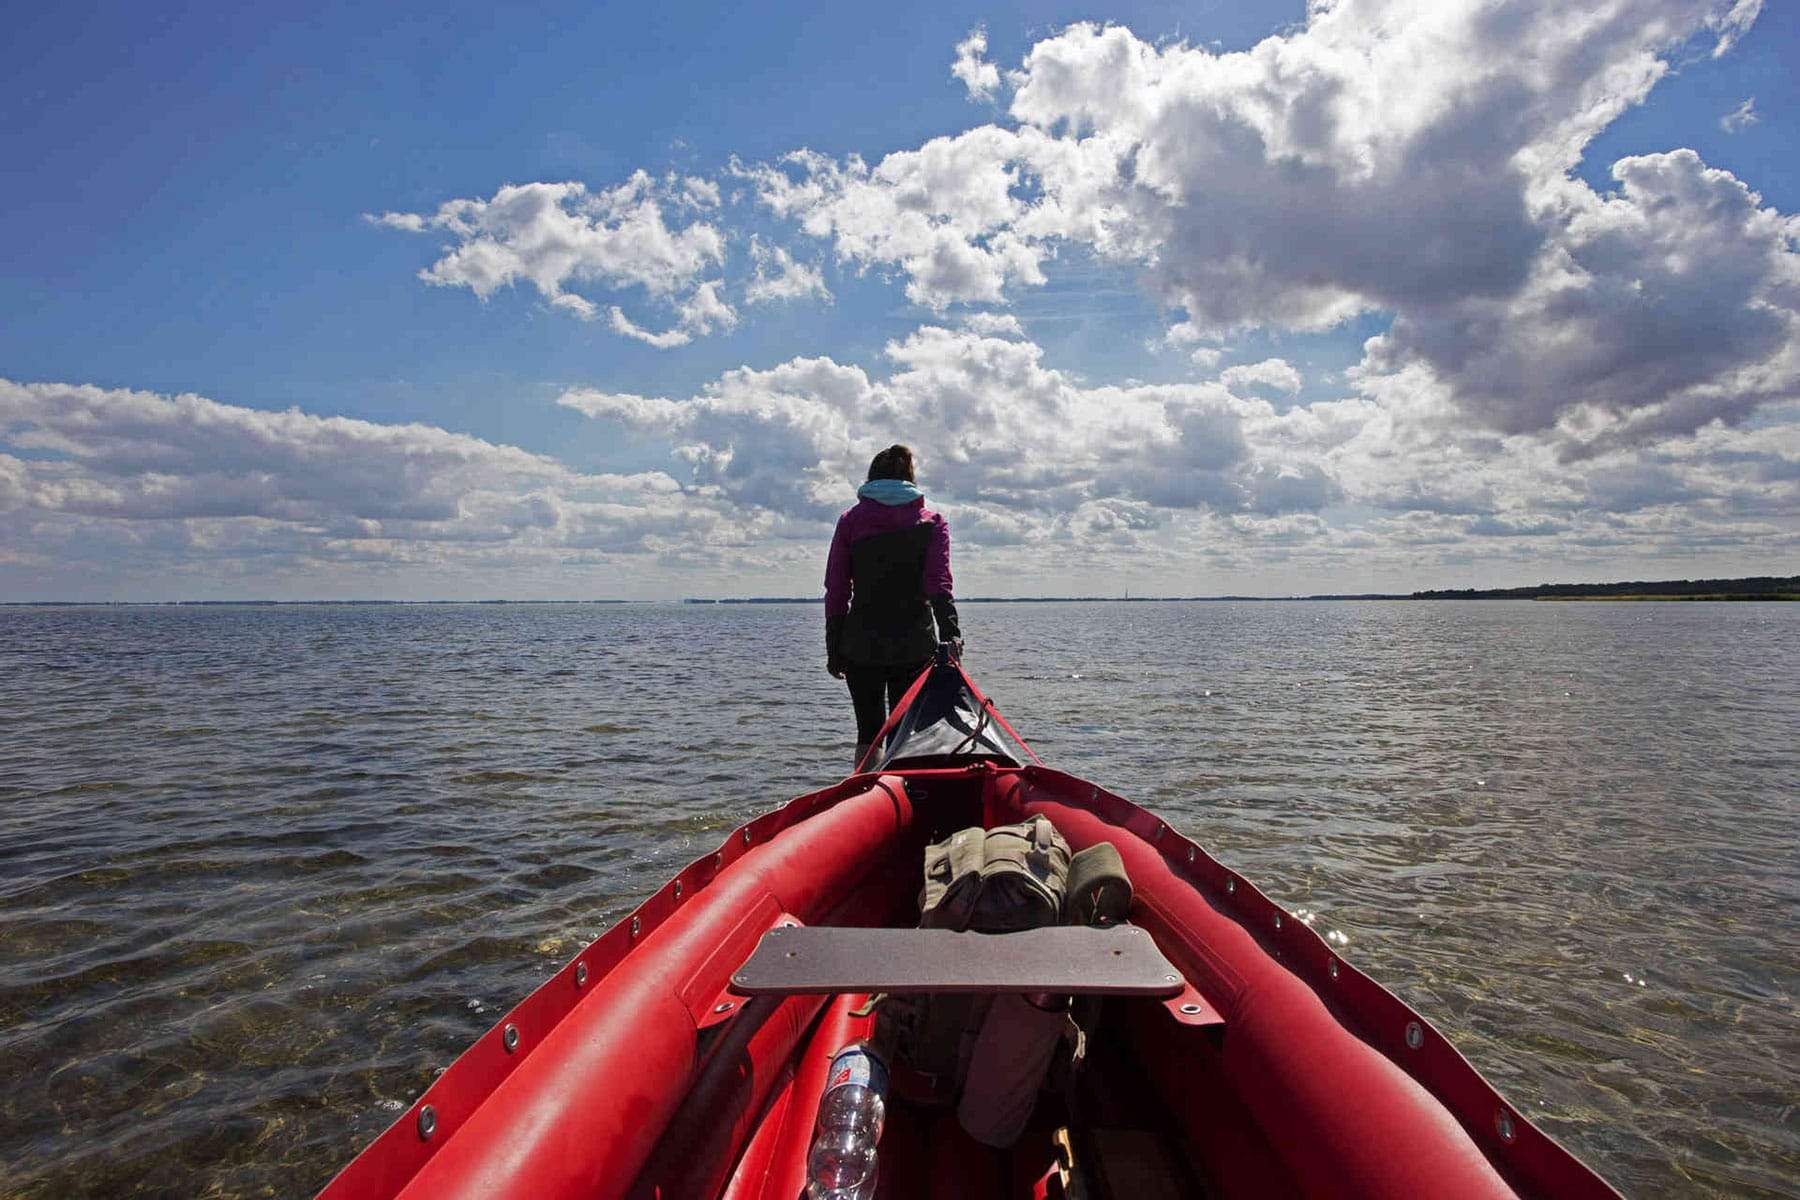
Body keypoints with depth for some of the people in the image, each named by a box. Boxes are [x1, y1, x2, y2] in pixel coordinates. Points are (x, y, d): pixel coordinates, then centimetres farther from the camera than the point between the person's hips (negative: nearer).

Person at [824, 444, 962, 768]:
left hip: (861, 645, 0)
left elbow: (836, 590, 2)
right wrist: (950, 632, -20)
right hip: (915, 645, 0)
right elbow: (939, 583, -12)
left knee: (869, 731, 11)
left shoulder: (850, 520, 4)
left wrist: (833, 648, 6)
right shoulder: (931, 522, 4)